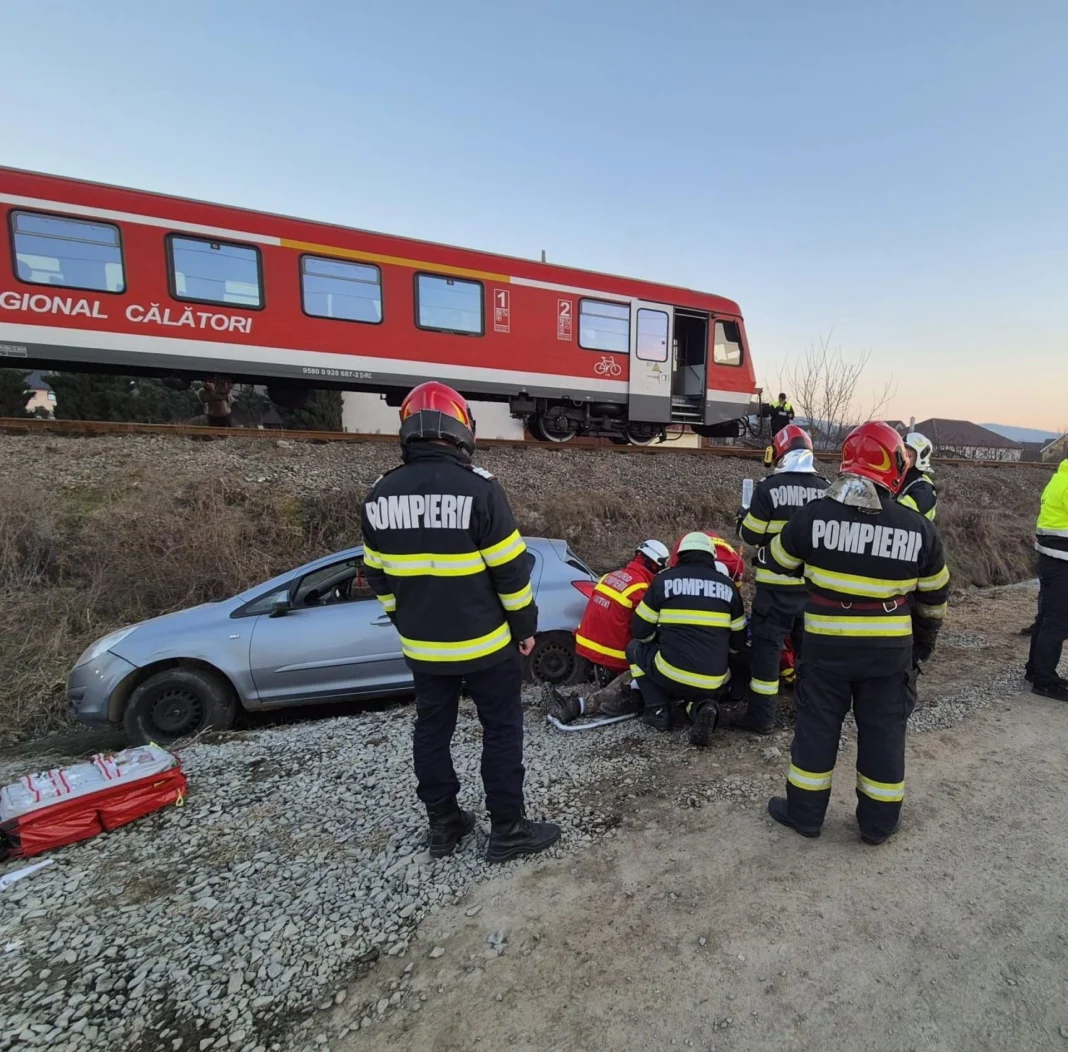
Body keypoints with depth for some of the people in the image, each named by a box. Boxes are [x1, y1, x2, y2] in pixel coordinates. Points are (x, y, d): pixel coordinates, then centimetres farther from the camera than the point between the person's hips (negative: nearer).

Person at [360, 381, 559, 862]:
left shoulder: (380, 495, -1)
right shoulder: (478, 487, -17)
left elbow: (378, 575, 8)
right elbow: (511, 570, -15)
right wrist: (525, 625, -1)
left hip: (422, 646, 5)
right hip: (483, 642, -5)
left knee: (431, 731, 18)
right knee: (501, 731, 11)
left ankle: (443, 824, 33)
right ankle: (508, 830, 22)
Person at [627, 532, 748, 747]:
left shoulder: (665, 579, 1)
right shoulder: (727, 585, 9)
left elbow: (640, 630, 5)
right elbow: (738, 641, 15)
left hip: (671, 674, -3)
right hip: (712, 683, 3)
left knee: (636, 648, 24)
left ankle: (658, 711, 13)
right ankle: (702, 706, 2)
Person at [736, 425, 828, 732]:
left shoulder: (769, 488, -13)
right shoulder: (826, 489, 2)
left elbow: (751, 535, -10)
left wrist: (746, 516, 10)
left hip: (777, 584, -5)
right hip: (815, 583, 5)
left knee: (767, 646, 2)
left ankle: (762, 716, 7)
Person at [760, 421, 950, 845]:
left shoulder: (813, 514, -11)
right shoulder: (919, 528, -5)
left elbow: (777, 561, 4)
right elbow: (935, 596, 8)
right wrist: (923, 643, 22)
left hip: (827, 645, -1)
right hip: (890, 649, 1)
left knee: (817, 726, 13)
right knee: (884, 732, 16)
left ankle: (805, 812, 26)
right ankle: (879, 822, 31)